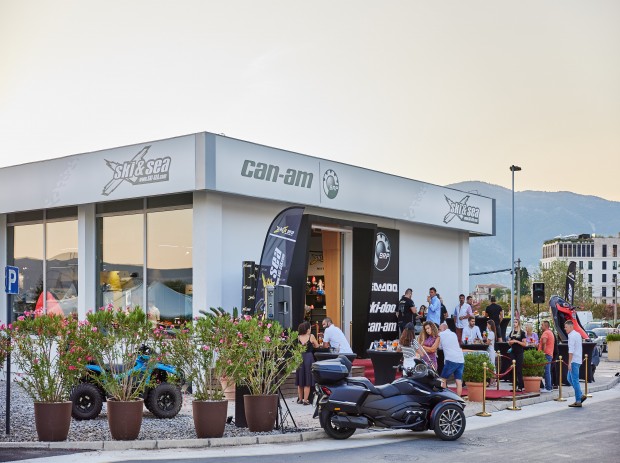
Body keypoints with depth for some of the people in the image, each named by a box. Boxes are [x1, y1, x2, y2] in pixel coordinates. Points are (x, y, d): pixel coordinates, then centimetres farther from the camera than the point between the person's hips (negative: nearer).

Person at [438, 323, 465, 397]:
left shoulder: (441, 334, 5)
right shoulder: (454, 334, 21)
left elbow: (439, 346, 11)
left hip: (451, 360, -5)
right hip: (461, 360, 5)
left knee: (443, 379, 6)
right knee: (459, 382, 3)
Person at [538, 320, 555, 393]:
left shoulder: (545, 333, -11)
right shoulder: (551, 333, 22)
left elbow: (544, 342, -28)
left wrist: (543, 351, -20)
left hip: (546, 354, -10)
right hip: (550, 354, 10)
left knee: (546, 371, -10)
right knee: (548, 371, 15)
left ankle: (548, 388, -11)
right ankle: (550, 387, 18)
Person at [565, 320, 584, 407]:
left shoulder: (571, 336, -14)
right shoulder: (577, 334, 16)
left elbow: (571, 350, -20)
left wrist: (569, 363, -20)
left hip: (574, 361, -10)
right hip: (578, 360, 10)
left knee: (575, 380, -6)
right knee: (569, 378, 15)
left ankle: (578, 401, -3)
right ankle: (580, 396, 12)